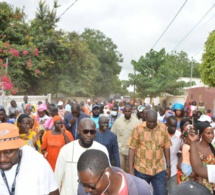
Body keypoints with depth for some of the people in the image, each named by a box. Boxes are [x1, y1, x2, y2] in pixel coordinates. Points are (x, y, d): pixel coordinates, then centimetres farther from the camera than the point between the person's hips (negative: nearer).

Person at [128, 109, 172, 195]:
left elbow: (166, 147, 7)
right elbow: (132, 149, -7)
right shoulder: (138, 129, -9)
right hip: (141, 170, -2)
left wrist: (168, 166, 8)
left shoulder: (163, 127, -1)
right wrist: (131, 170, -9)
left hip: (159, 170, 2)